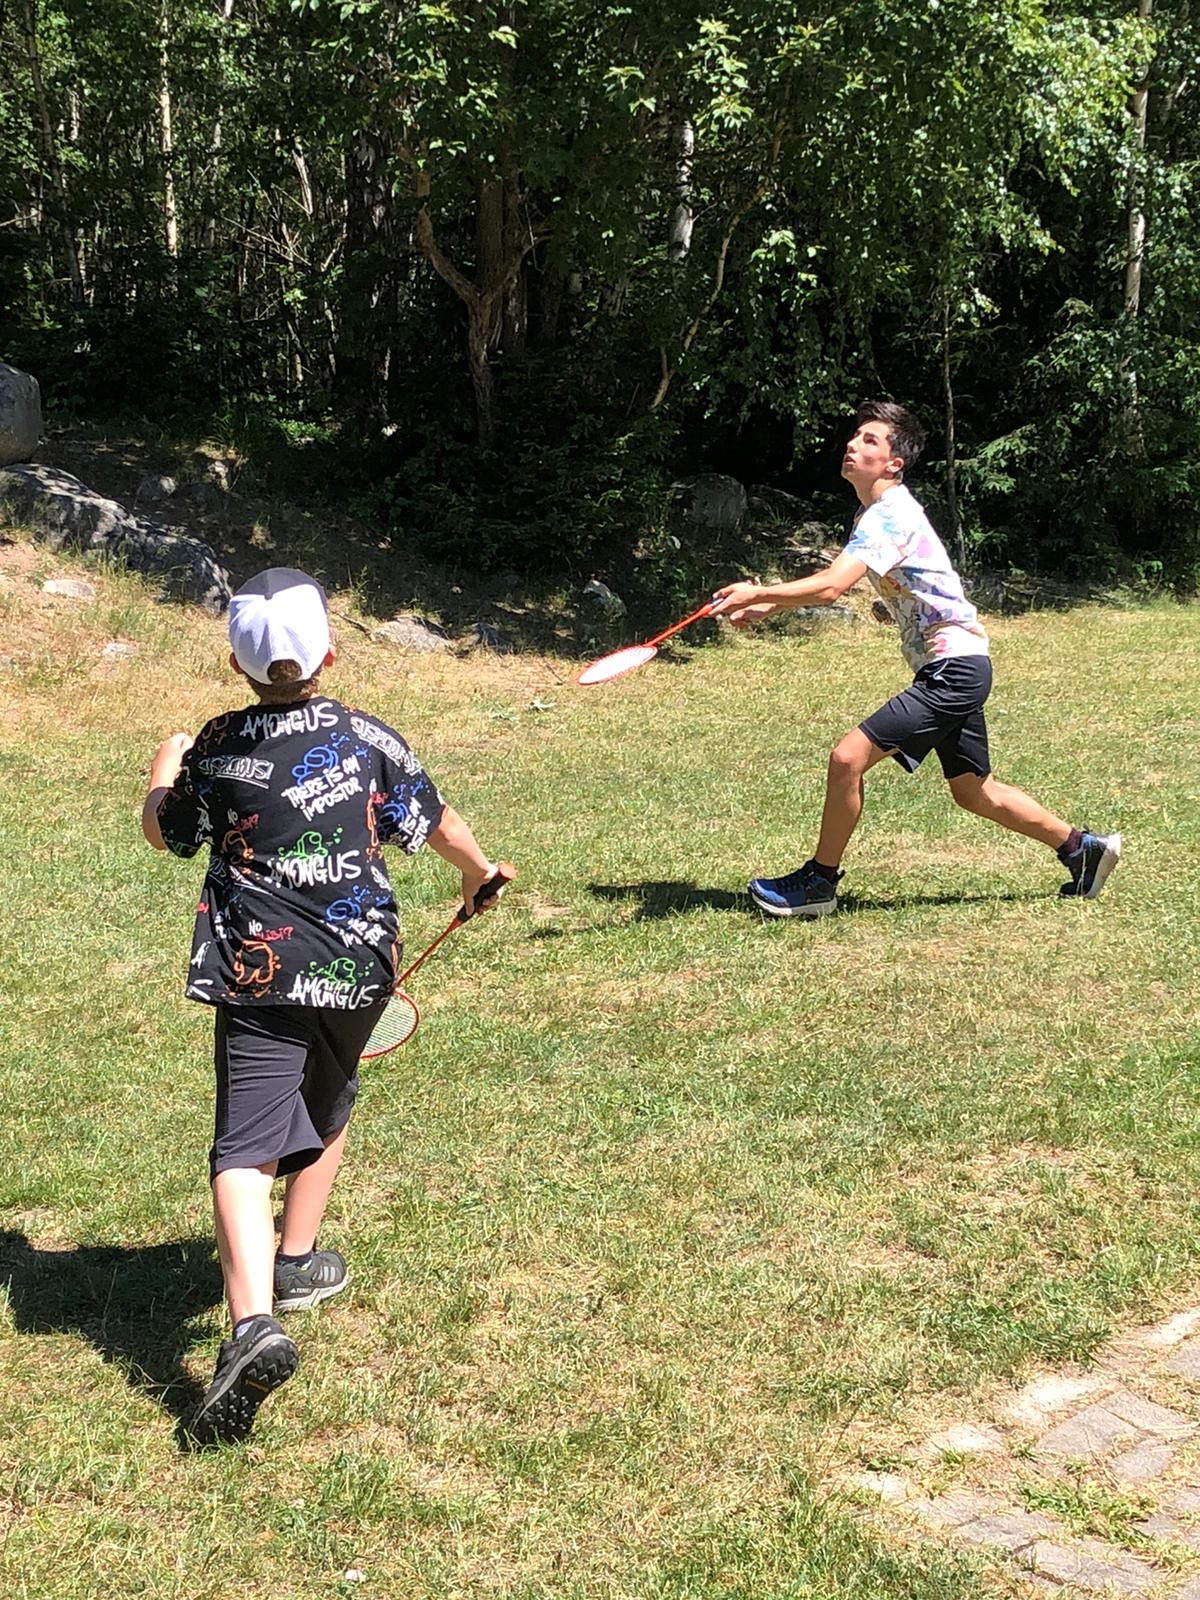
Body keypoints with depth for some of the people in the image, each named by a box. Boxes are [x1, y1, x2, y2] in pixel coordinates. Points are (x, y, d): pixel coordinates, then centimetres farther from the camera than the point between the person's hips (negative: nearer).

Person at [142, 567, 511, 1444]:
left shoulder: (217, 749, -3)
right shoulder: (369, 738, -1)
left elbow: (166, 832, 12)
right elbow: (435, 823, 10)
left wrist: (164, 770, 33)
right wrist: (481, 871, 30)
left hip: (259, 973, -2)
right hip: (358, 962, 2)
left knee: (245, 1150, -8)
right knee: (327, 1104, 27)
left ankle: (254, 1318, -27)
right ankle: (296, 1261, 40)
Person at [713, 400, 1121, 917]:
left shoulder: (890, 515, -18)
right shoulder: (876, 513, 13)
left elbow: (830, 588, -31)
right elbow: (832, 579, 23)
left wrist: (760, 592, -25)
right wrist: (766, 607, 11)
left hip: (954, 669, -11)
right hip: (954, 667, 11)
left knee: (848, 758, -14)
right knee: (973, 791, 19)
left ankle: (818, 883, 0)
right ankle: (1082, 848, 32)